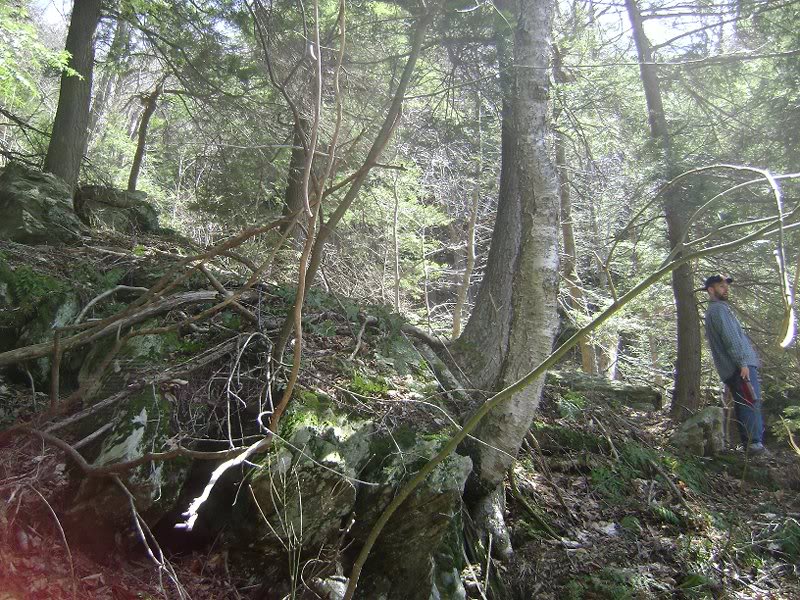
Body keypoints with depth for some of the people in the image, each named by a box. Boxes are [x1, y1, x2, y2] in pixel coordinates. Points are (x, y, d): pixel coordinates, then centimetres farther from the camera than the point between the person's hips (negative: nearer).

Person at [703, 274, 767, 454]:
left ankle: (749, 442, 11)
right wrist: (743, 362, -21)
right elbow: (731, 338, -17)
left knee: (742, 404, 9)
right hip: (739, 365, -10)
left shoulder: (713, 309, 25)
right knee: (752, 401, -14)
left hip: (731, 367, 10)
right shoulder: (719, 308, -8)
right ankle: (755, 442, -17)